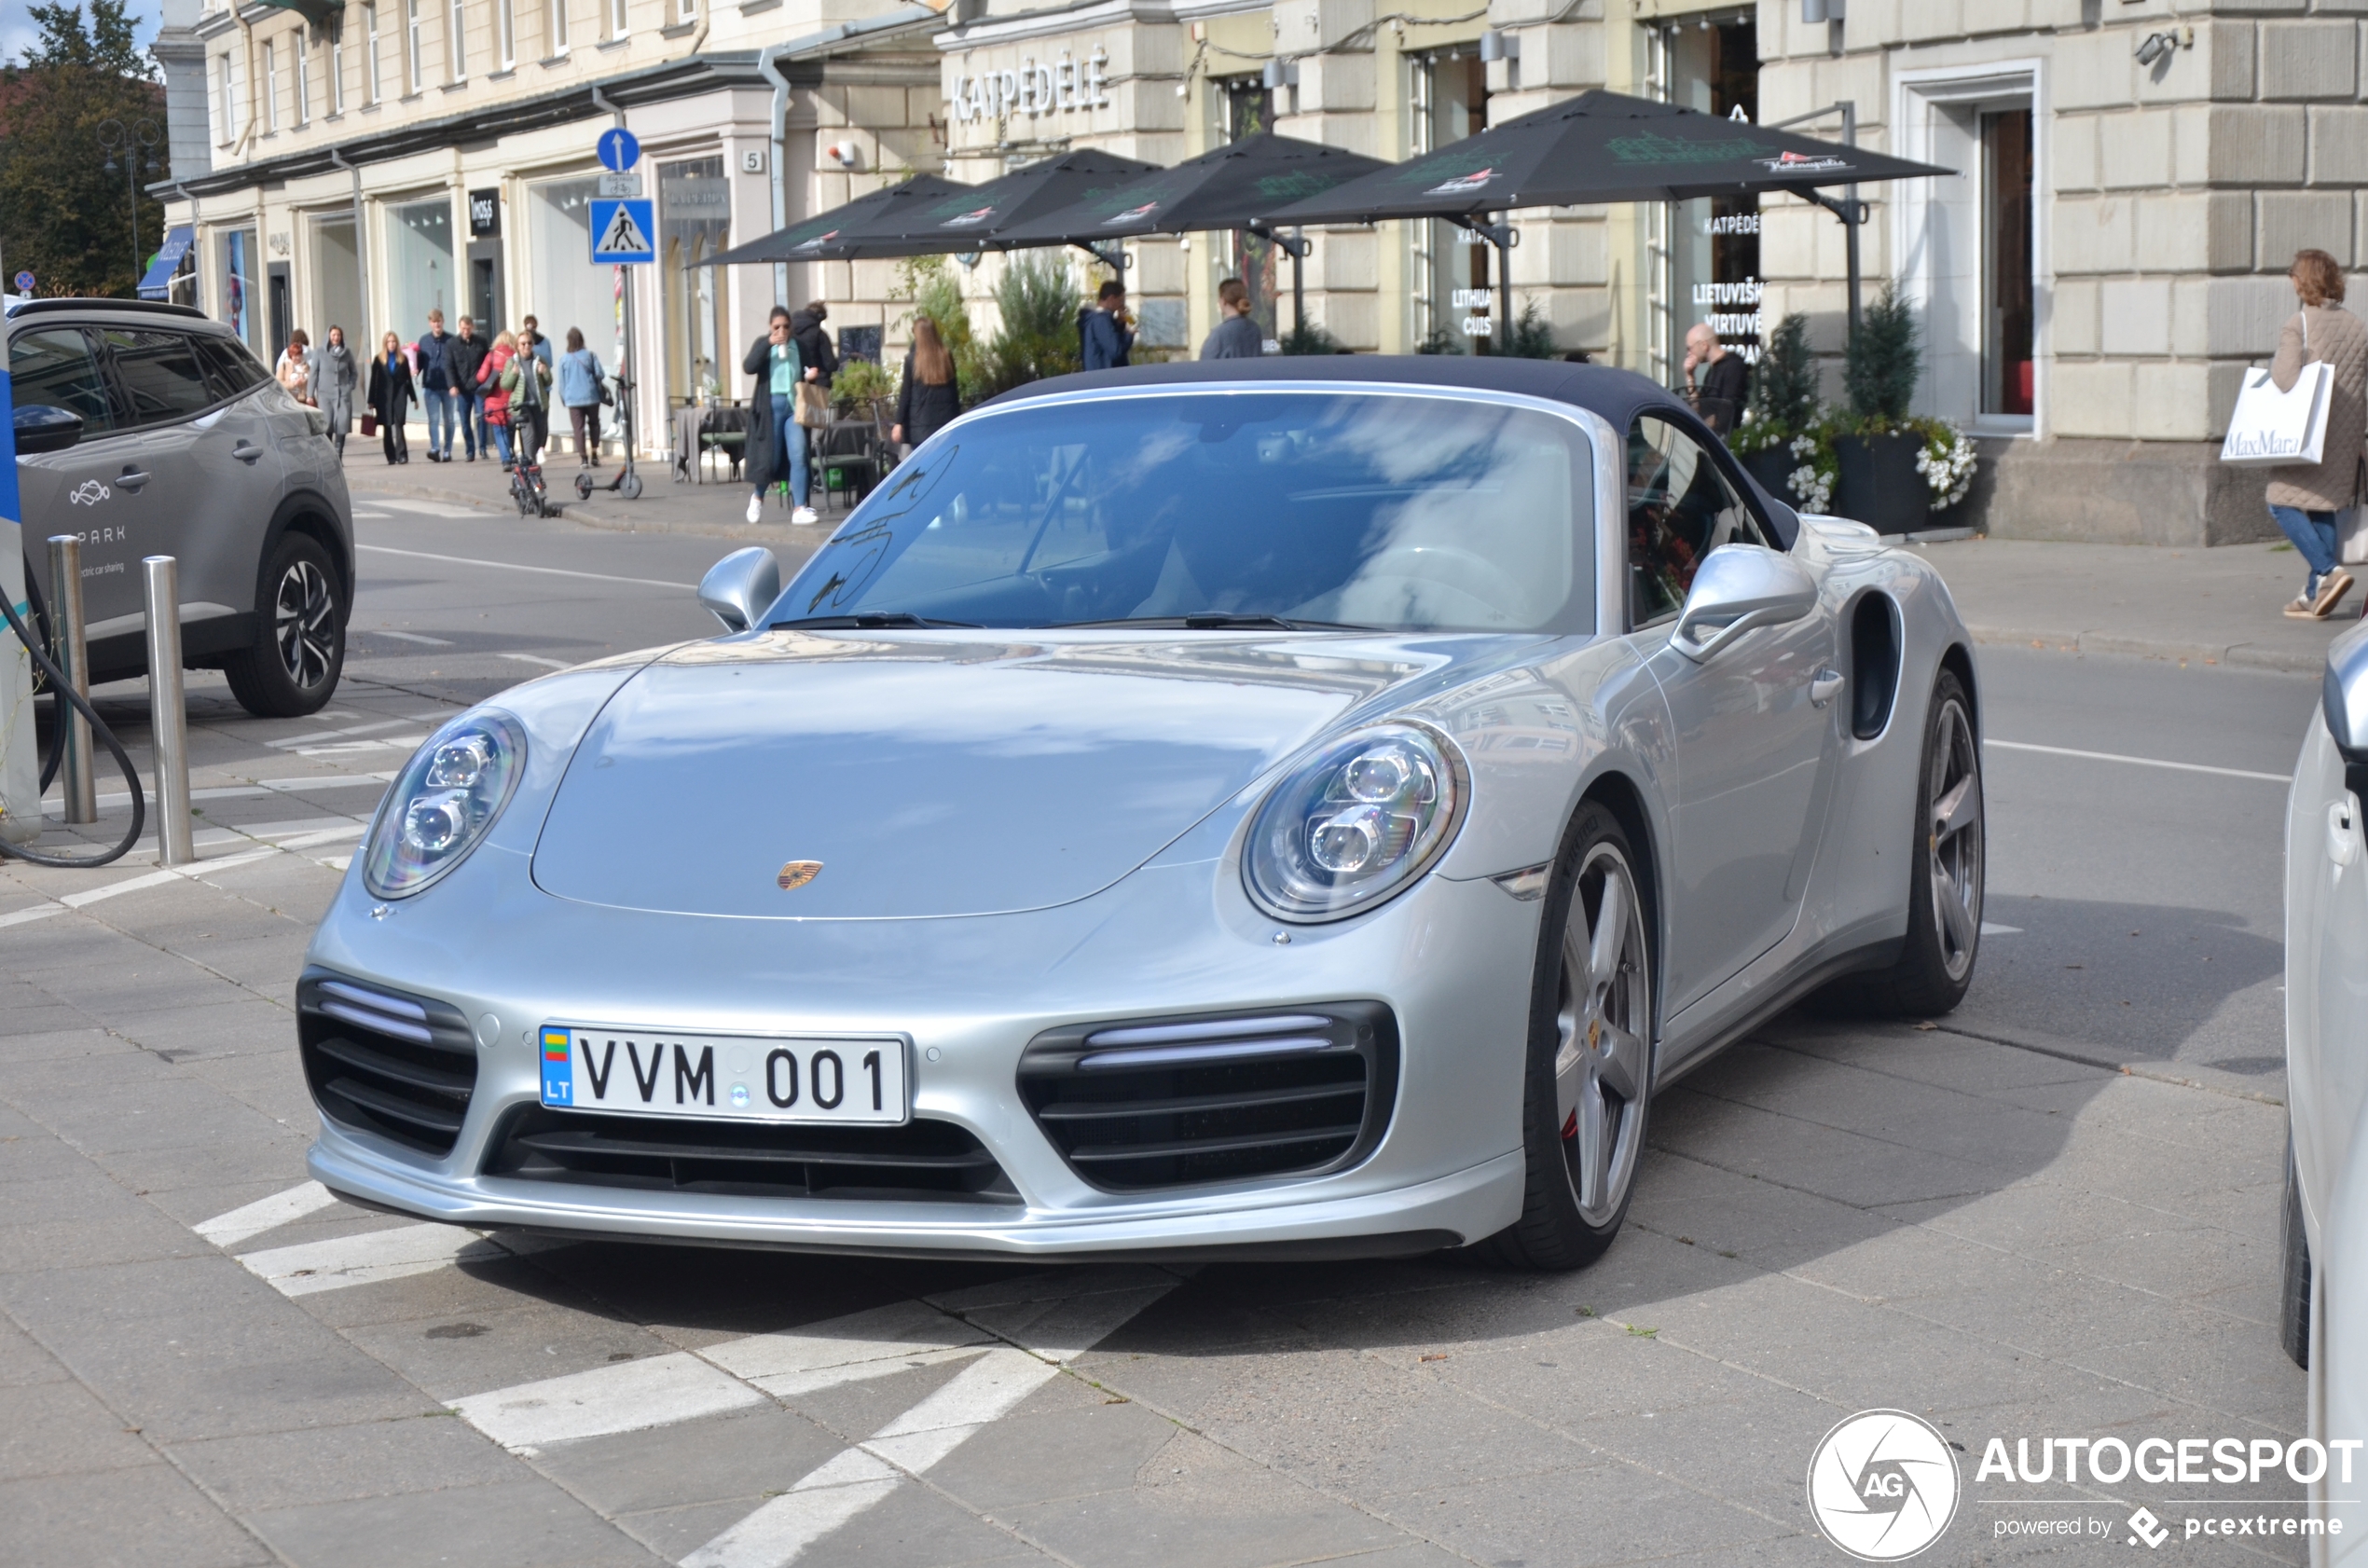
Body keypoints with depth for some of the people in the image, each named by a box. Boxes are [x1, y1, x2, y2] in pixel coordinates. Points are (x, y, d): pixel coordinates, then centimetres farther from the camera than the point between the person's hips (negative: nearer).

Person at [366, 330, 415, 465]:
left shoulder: (403, 360, 7)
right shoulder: (379, 360, 5)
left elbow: (408, 380, 11)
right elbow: (374, 381, 3)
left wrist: (413, 397, 10)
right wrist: (371, 401, 0)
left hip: (399, 395, -1)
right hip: (384, 397, 1)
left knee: (398, 424, -11)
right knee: (387, 427, 4)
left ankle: (402, 454, -14)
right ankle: (391, 456, 8)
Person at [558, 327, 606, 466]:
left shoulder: (564, 359, -2)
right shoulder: (590, 355, -3)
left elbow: (562, 382, 2)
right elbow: (599, 374, -3)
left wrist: (563, 397, 14)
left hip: (573, 399, 0)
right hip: (591, 397, 1)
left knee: (578, 428, 0)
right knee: (594, 423, 18)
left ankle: (583, 458, -7)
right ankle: (594, 453, 9)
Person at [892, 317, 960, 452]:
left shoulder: (912, 359, -5)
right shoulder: (946, 357, 4)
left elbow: (905, 393, -4)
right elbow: (954, 392, 8)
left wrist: (899, 423, -1)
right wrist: (956, 420, 14)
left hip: (921, 425, -3)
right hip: (946, 422, 3)